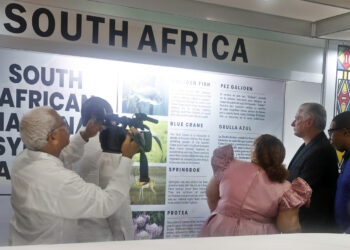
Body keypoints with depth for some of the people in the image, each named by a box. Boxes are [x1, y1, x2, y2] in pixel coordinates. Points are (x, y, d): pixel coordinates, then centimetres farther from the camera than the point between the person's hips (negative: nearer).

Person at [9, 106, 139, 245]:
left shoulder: (22, 158, -11)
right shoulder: (61, 181, -35)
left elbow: (59, 158, 9)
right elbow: (106, 204, -27)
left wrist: (85, 135, 3)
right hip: (49, 245, -8)